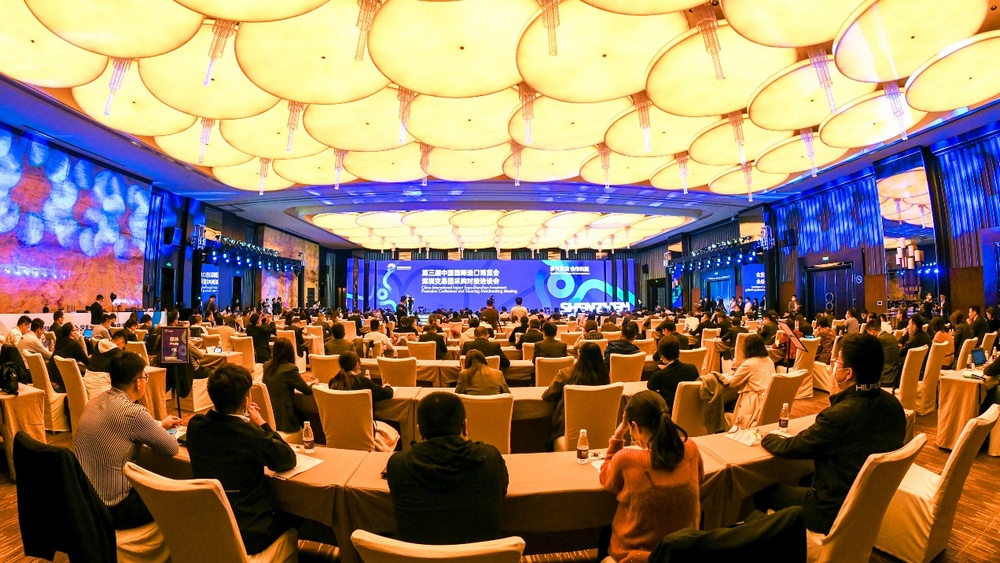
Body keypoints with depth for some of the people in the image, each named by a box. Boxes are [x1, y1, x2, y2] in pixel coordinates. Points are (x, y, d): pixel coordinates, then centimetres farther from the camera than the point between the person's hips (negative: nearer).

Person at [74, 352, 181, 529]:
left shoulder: (95, 401, -3)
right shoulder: (133, 412, -25)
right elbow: (172, 448, -12)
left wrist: (160, 424, 26)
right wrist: (160, 428, 7)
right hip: (112, 509, -8)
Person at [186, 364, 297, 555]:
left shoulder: (195, 425, -10)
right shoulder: (251, 435, -28)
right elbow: (289, 460, -11)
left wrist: (247, 422, 3)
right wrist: (261, 423, -7)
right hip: (247, 533, -6)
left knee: (279, 511, 30)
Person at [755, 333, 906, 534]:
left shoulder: (840, 414, -32)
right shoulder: (894, 405, -9)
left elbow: (790, 448, -18)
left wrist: (767, 438, 3)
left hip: (836, 513, -7)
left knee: (765, 490, 9)